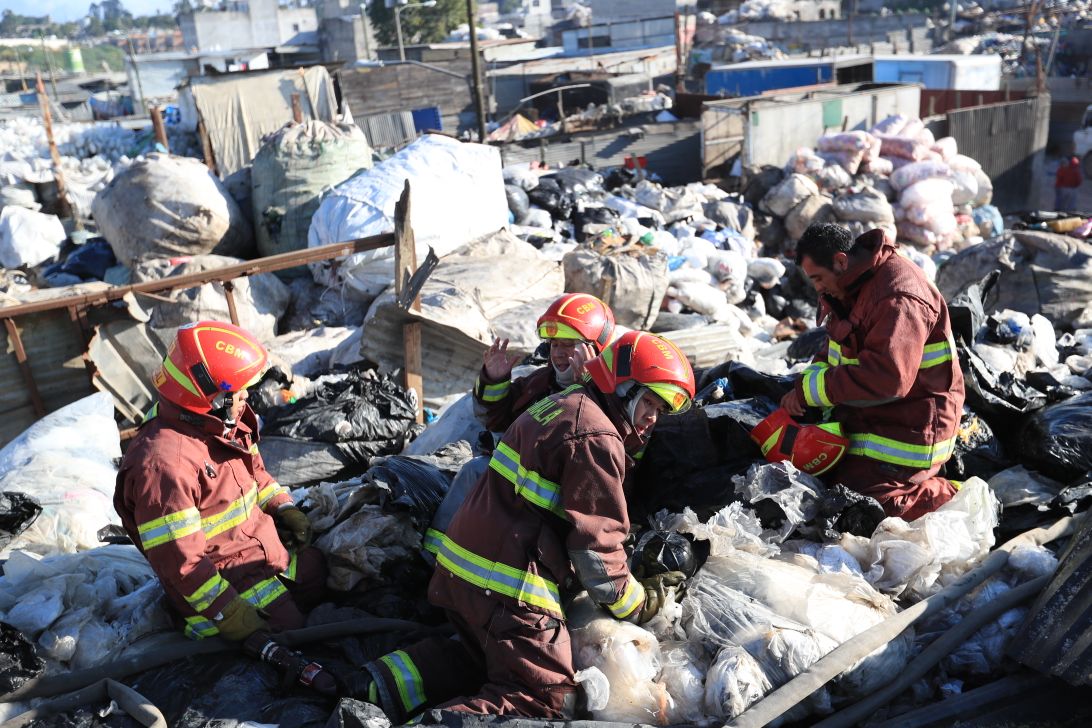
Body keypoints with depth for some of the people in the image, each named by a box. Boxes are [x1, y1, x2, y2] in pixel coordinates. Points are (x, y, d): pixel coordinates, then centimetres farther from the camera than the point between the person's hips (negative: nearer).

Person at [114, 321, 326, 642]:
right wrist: (226, 611, -26)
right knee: (289, 628, -12)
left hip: (263, 541, 9)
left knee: (318, 569, 16)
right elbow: (177, 556, -28)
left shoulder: (222, 425, -2)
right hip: (221, 574, -9)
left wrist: (284, 507, 2)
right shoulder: (164, 463, -31)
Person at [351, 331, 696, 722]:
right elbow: (596, 540, -14)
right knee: (546, 700, -1)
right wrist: (635, 603, -1)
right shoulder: (597, 439, -15)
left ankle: (380, 684, 13)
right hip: (510, 587, -10)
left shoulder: (560, 404, 15)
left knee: (488, 655, 29)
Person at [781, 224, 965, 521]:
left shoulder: (898, 297, -25)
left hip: (907, 427, -10)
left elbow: (886, 377, -35)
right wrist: (808, 381, -4)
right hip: (869, 416, 10)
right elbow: (836, 355, 17)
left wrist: (810, 391, -28)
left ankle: (952, 497, 5)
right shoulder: (850, 288, 7)